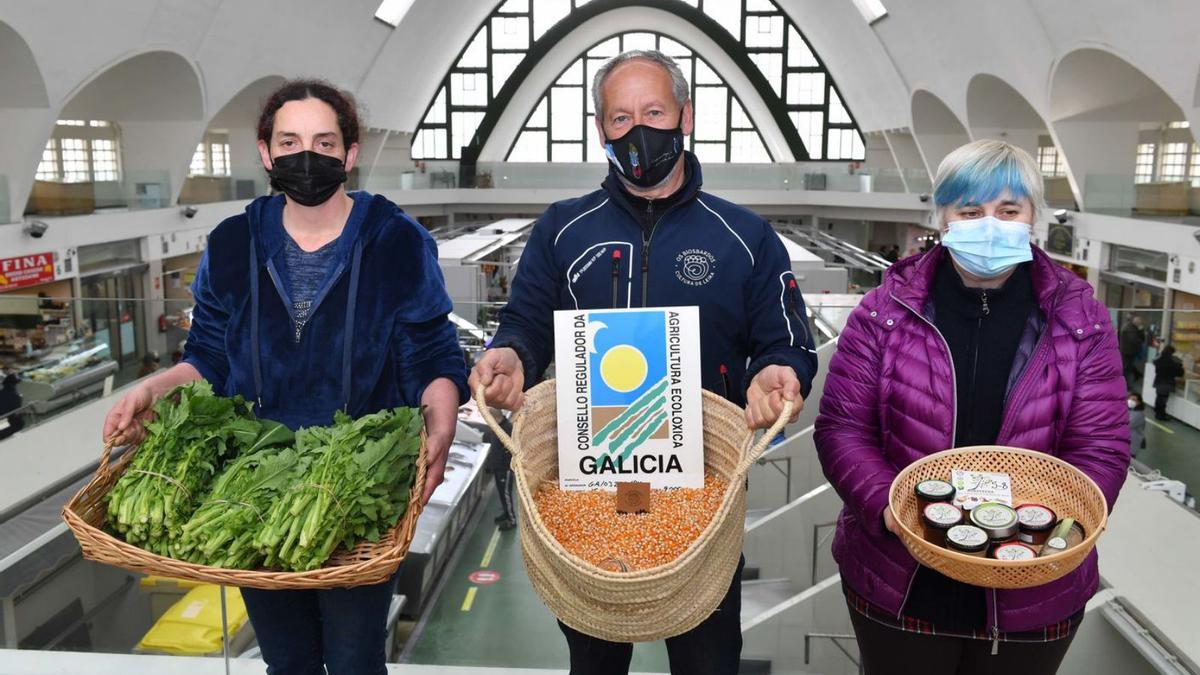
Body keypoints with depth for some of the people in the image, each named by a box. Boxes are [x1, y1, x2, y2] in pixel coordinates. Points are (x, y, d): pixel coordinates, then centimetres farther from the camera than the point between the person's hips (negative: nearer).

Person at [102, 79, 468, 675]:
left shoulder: (397, 243, -6)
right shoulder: (233, 246, 3)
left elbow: (432, 362, -5)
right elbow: (210, 360, 11)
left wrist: (440, 425, -24)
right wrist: (152, 389, -8)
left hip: (361, 490, -3)